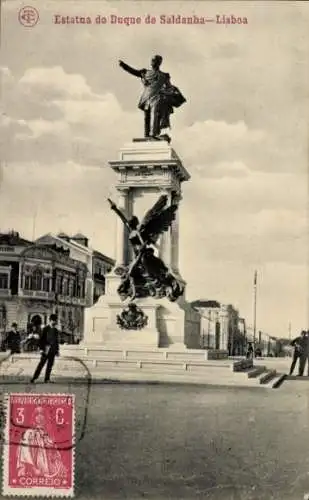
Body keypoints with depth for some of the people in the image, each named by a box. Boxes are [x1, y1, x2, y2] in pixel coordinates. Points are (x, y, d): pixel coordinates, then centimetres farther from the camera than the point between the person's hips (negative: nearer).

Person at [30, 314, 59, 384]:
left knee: (50, 365, 4)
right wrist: (41, 349, -11)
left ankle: (47, 378, 10)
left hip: (53, 351, 5)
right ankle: (34, 378, -3)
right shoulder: (45, 329, -2)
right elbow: (41, 339, -4)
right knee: (41, 364, -6)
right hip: (46, 350, -5)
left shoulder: (56, 330, 13)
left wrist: (57, 350, 14)